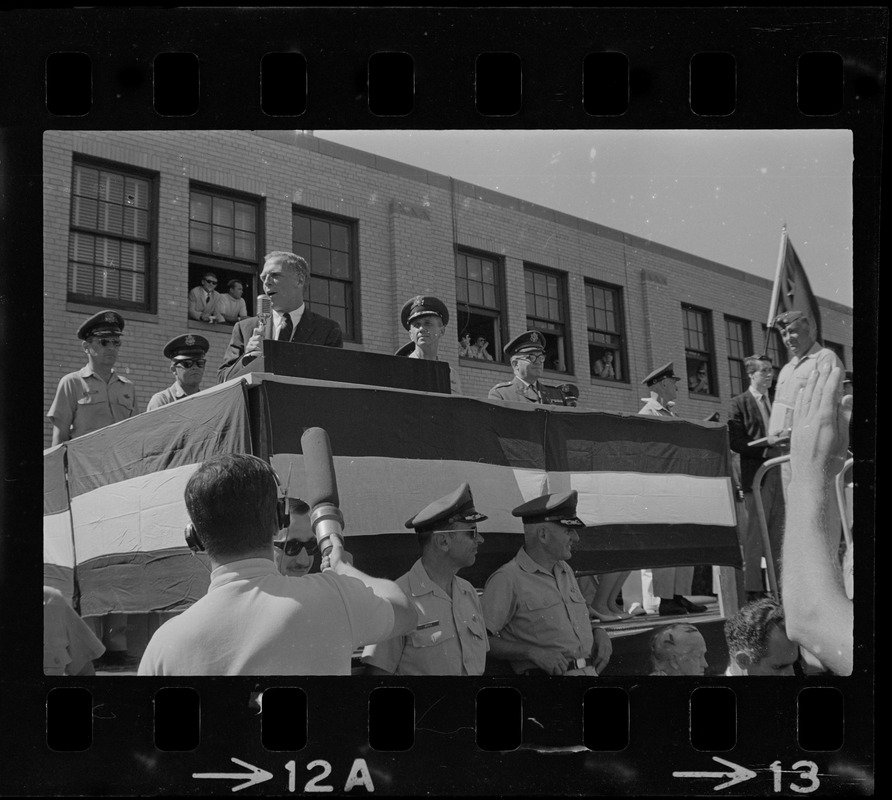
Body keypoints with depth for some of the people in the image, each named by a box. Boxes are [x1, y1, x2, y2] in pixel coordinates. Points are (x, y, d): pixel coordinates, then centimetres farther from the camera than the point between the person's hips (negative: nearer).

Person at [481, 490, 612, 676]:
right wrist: (532, 652, -17)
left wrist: (599, 633, 10)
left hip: (592, 671, 7)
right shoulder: (508, 579, -6)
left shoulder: (566, 571, 20)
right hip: (548, 674, -7)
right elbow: (482, 640, -11)